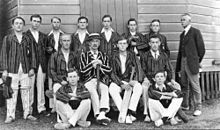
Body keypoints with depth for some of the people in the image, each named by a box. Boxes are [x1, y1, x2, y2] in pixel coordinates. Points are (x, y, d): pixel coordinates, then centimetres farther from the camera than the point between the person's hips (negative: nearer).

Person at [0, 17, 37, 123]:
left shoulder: (27, 39, 12)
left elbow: (32, 54, 12)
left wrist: (32, 68, 4)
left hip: (25, 70, 2)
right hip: (12, 70, -2)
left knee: (26, 92, 5)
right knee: (12, 93, -2)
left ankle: (27, 114, 14)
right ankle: (10, 115, 7)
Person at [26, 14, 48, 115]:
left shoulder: (43, 36, 16)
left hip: (42, 65, 4)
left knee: (41, 87, 7)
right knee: (30, 87, 0)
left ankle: (41, 107, 14)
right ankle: (29, 108, 10)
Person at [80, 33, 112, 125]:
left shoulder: (103, 56, 21)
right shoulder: (84, 55, 13)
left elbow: (109, 71, 11)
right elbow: (82, 71, 3)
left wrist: (100, 65, -5)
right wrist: (92, 64, -8)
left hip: (101, 81, 2)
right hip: (89, 81, -2)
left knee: (104, 90, -33)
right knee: (93, 92, -35)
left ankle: (102, 114, -48)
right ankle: (98, 115, -43)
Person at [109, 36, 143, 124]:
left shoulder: (131, 55, 5)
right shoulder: (115, 56, 2)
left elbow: (136, 71, 4)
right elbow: (113, 74, -3)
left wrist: (134, 81, -18)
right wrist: (122, 84, -18)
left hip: (130, 80, 1)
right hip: (118, 80, 0)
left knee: (138, 88, -32)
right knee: (112, 89, -33)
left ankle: (131, 113, -32)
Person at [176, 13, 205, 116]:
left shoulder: (195, 32, -3)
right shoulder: (182, 34, 17)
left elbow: (201, 49, -4)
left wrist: (197, 61, 4)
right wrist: (178, 67, 13)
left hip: (191, 63, -6)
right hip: (183, 62, 7)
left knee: (195, 86, -3)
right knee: (184, 86, 11)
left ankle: (198, 108, 3)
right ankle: (184, 105, 21)